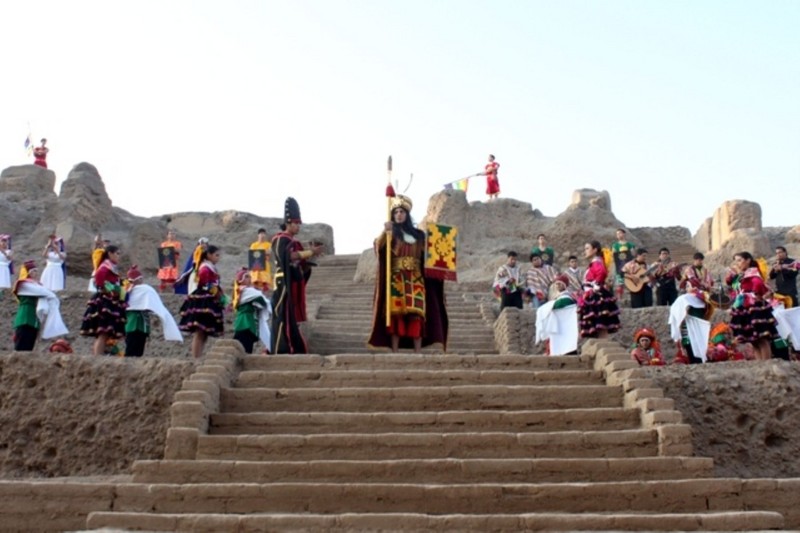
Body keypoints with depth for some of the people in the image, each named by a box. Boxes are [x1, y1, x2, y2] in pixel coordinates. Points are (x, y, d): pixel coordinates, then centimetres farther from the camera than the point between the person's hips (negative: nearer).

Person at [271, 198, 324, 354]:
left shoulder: (294, 242, 20)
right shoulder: (281, 240, -5)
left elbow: (303, 267, 17)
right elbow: (289, 256, -26)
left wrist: (311, 254, 0)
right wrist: (310, 252, -26)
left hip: (295, 285, 9)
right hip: (285, 285, -9)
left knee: (293, 318, 8)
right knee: (284, 317, -11)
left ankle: (294, 349, 11)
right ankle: (280, 351, -11)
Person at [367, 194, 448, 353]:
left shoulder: (418, 235, 18)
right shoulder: (391, 232, 7)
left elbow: (426, 256, 20)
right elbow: (379, 246, -13)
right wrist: (385, 232, -31)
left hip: (415, 279, 3)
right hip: (396, 278, -3)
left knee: (417, 313, -6)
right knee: (396, 312, -11)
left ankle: (418, 353, -6)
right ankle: (394, 351, -12)